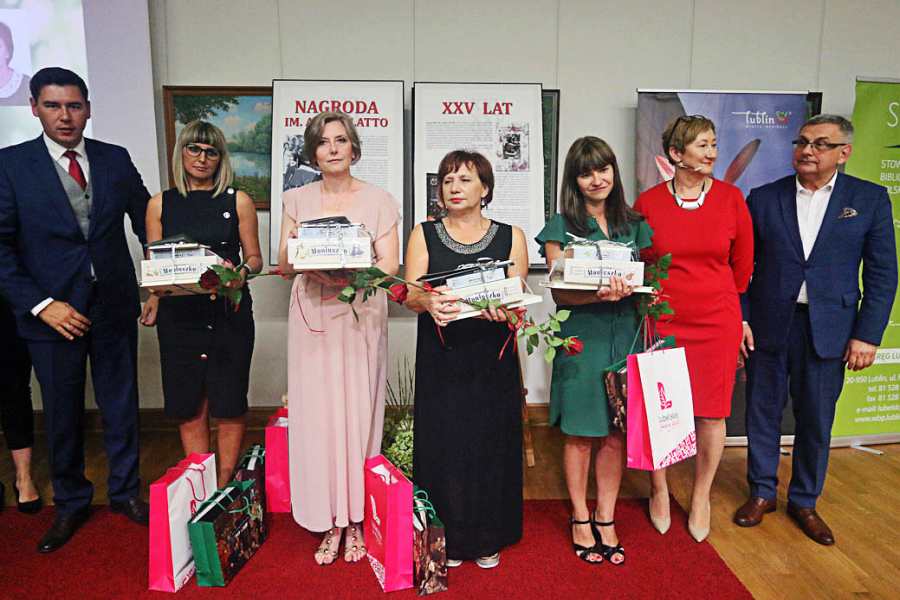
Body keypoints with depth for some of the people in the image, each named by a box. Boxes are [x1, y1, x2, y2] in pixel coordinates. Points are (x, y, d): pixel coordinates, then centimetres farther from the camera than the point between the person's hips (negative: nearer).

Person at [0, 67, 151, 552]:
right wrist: (40, 305, -14)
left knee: (121, 404, 12)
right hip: (52, 311, -1)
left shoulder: (116, 159, 2)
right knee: (62, 413, 12)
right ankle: (70, 503, 33)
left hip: (115, 307, 2)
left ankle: (125, 492, 31)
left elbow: (146, 219, 11)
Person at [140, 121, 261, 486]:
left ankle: (224, 487, 19)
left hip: (229, 313, -1)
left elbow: (254, 258, 7)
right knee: (190, 406, 7)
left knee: (229, 405, 2)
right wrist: (153, 300, -9)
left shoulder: (238, 202, 4)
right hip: (178, 315, 2)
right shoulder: (160, 204, 9)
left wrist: (241, 273, -15)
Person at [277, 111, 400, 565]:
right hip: (311, 318, 2)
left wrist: (349, 272, -23)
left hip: (361, 318, -1)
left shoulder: (379, 200, 4)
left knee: (359, 412, 1)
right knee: (316, 415, 1)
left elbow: (389, 265, -4)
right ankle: (329, 521, 14)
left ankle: (355, 520, 16)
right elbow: (284, 264, 5)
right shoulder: (297, 200, 10)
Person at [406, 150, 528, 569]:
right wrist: (430, 301, -26)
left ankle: (488, 538, 26)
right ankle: (448, 539, 23)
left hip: (492, 361, 0)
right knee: (443, 444, 3)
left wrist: (500, 309, -25)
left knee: (491, 444, 6)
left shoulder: (510, 236, 7)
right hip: (441, 361, 0)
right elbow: (410, 295, -3)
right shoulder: (424, 235, 8)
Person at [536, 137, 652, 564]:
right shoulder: (560, 228, 1)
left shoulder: (634, 225, 12)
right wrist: (600, 294, -23)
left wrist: (629, 287, -6)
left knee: (617, 433, 7)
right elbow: (560, 293, -6)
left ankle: (606, 518, 23)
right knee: (581, 433, 5)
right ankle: (580, 519, 21)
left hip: (625, 336, 3)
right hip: (581, 338, -3)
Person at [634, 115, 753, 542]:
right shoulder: (648, 202, -3)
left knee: (711, 412, 8)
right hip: (661, 320, -1)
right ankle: (659, 491, 30)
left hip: (716, 321, 1)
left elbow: (743, 262, 10)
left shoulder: (730, 197, 0)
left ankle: (701, 497, 31)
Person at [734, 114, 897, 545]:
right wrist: (740, 318, -4)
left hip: (828, 330, 0)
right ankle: (762, 493, 29)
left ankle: (804, 501, 30)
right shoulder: (763, 198, 2)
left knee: (816, 421, 10)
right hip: (768, 326, 1)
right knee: (763, 413, 11)